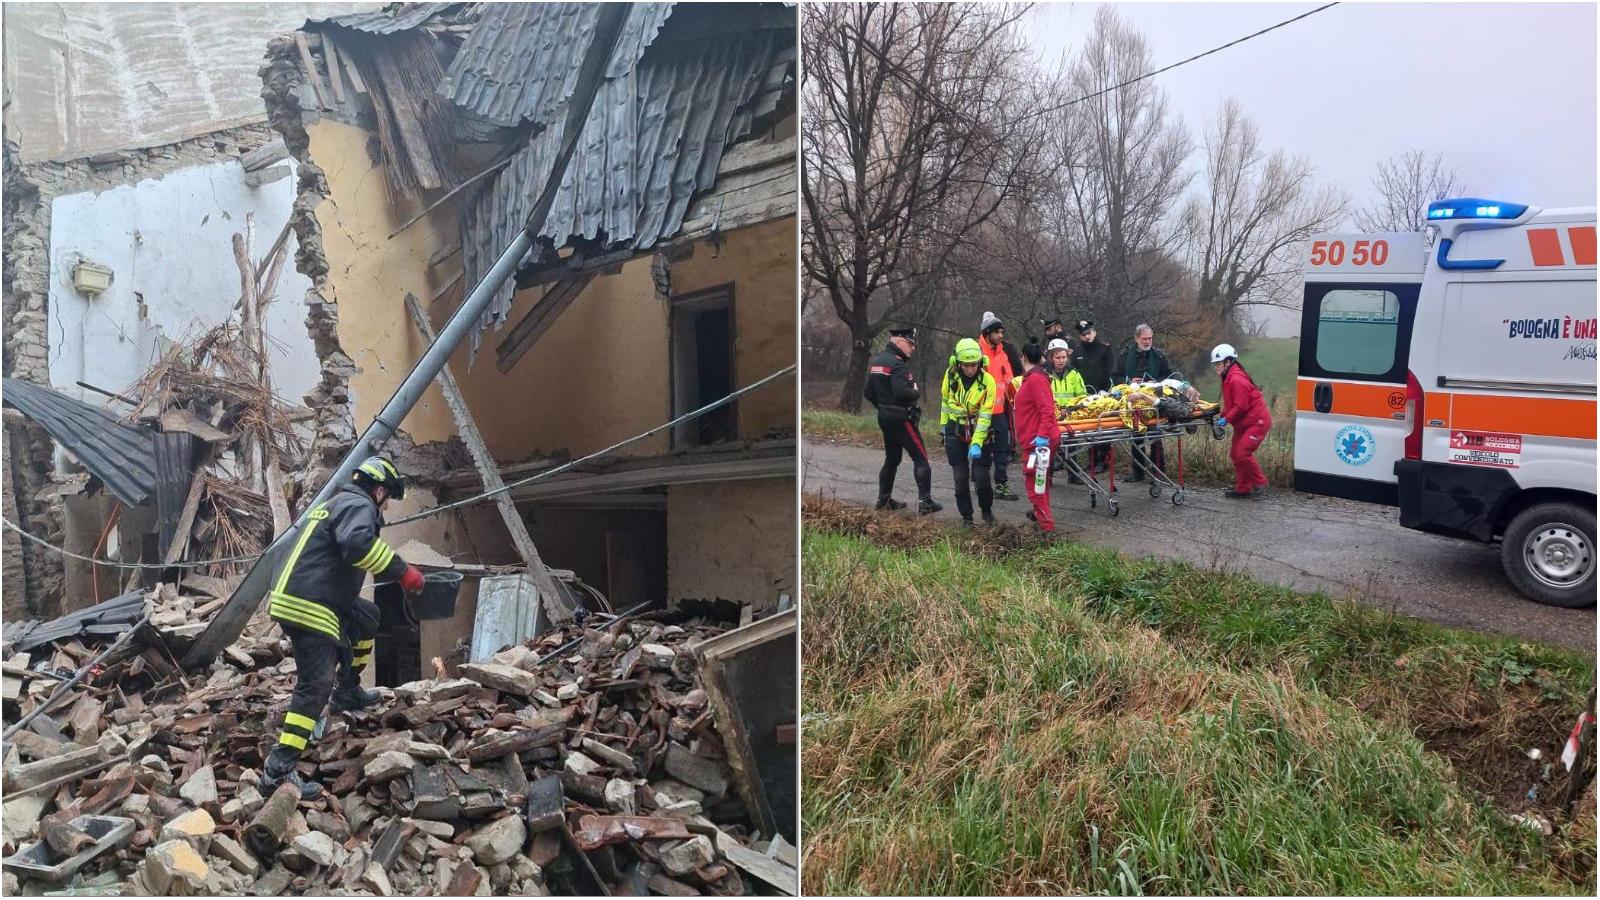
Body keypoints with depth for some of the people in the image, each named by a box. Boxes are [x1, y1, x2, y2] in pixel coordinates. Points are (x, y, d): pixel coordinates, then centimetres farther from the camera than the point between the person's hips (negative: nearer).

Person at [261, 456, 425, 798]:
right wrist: (401, 571, -24)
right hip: (308, 608, -10)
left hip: (293, 599, 10)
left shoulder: (338, 503, 24)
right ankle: (280, 769, -19)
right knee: (316, 686, -14)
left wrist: (390, 573, 30)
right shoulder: (358, 505, -8)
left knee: (366, 615, 27)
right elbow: (358, 544, -30)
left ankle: (348, 690, 30)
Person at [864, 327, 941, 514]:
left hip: (884, 417, 9)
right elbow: (901, 392, -28)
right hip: (901, 418, -9)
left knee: (892, 458, 18)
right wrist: (917, 392, -10)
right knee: (920, 458, -4)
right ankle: (925, 501, -7)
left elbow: (869, 393, 14)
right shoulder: (897, 363, -18)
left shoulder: (877, 361, 11)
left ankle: (884, 499, 21)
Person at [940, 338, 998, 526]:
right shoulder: (950, 375, -8)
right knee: (961, 478, 1)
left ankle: (986, 510, 21)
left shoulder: (987, 381, -18)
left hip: (979, 432, -2)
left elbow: (985, 416, -19)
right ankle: (966, 515, 17)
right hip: (955, 432, 2)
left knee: (981, 477, -5)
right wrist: (943, 425, 16)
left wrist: (977, 443, -25)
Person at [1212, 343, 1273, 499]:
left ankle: (1260, 483, 0)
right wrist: (1222, 416, 1)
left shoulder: (1237, 380, -22)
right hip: (1243, 424, 11)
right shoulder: (1229, 378, 12)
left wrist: (1226, 419, -16)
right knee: (1235, 454, 8)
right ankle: (1243, 489, 15)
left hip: (1257, 421, -11)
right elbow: (1230, 403, 16)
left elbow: (1241, 406, -24)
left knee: (1243, 453, -16)